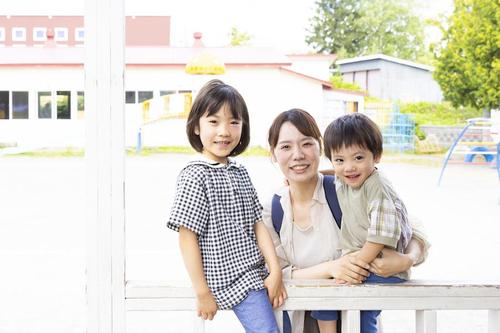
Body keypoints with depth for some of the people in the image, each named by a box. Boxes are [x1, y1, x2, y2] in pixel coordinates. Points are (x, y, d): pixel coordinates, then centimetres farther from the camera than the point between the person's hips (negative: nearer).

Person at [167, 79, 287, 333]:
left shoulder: (240, 173, 11)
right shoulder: (195, 175, -11)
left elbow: (257, 225, 9)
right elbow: (187, 237, -13)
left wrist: (275, 270, -1)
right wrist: (202, 292, -13)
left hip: (256, 273, 8)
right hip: (232, 280, -8)